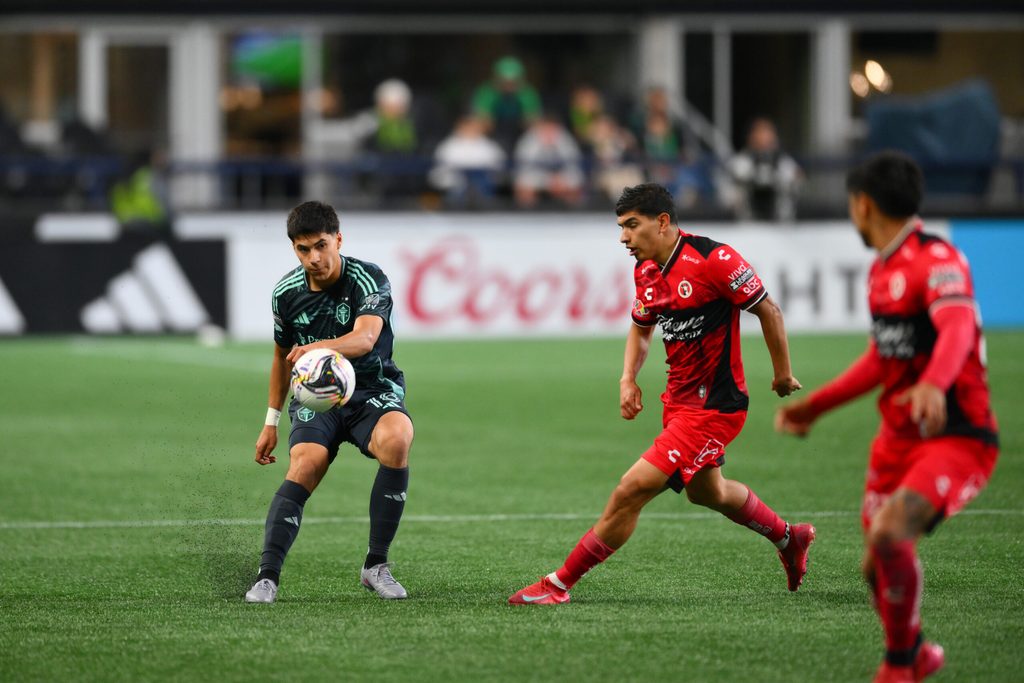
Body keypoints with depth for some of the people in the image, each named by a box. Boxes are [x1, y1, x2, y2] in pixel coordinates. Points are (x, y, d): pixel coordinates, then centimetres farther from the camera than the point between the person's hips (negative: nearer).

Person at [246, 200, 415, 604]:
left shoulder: (369, 280, -14)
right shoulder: (287, 292, 1)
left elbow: (366, 338, -33)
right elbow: (283, 356, 19)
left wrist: (321, 347, -54)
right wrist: (271, 422, 22)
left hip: (373, 391, -2)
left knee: (396, 441, -35)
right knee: (304, 467, -28)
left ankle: (376, 566, -21)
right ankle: (267, 577, -28)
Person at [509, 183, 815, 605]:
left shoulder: (714, 260, -22)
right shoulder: (646, 271, 2)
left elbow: (768, 310, -12)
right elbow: (641, 328, 20)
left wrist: (783, 374, -4)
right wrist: (628, 378, 4)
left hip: (713, 408, -9)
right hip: (678, 400, 9)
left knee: (632, 490, -15)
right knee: (705, 491, 29)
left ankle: (558, 585, -7)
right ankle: (789, 539, 52)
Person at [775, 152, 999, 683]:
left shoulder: (936, 260, -15)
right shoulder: (881, 269, 14)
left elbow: (958, 327, -35)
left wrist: (933, 385, -54)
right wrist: (814, 406, 30)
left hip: (957, 439, -9)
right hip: (899, 436, 9)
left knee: (888, 532, -28)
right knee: (877, 566, 8)